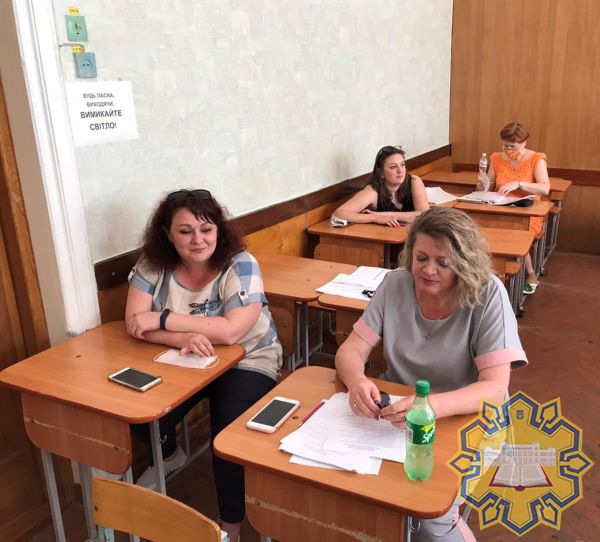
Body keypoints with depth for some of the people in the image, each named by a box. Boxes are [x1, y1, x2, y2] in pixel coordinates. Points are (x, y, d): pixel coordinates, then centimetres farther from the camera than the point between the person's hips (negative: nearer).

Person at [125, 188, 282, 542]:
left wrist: (163, 319, -27)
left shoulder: (240, 266, -20)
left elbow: (231, 331, -29)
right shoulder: (153, 266, -8)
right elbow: (135, 322, -15)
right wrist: (183, 337, -34)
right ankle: (170, 456, 25)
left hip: (247, 364, -4)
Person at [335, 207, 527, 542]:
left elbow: (495, 387, -22)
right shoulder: (396, 284, -7)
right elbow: (351, 351, -8)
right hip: (397, 412, 4)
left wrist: (431, 406, -41)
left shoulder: (488, 295, -16)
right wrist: (357, 382, -32)